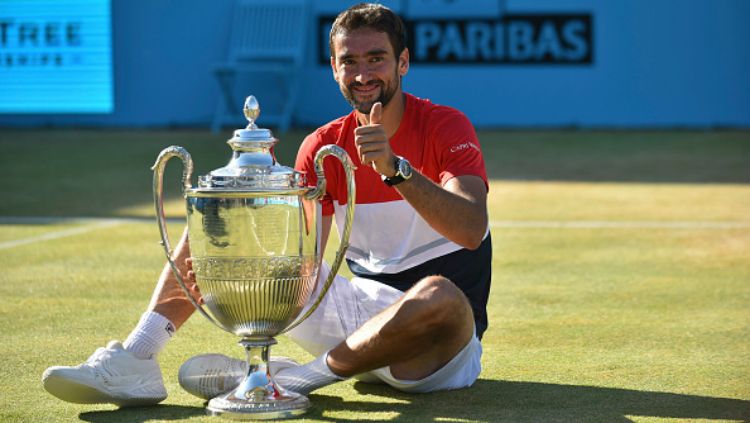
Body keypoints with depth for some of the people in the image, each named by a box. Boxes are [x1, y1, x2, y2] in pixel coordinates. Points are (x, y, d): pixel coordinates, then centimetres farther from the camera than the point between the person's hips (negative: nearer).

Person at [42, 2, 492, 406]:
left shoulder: (446, 126, -10)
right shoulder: (322, 146, 5)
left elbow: (472, 230, -27)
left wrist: (394, 168, -40)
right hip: (361, 304, 5)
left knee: (440, 296, -43)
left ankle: (296, 377, -28)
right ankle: (135, 361, -17)